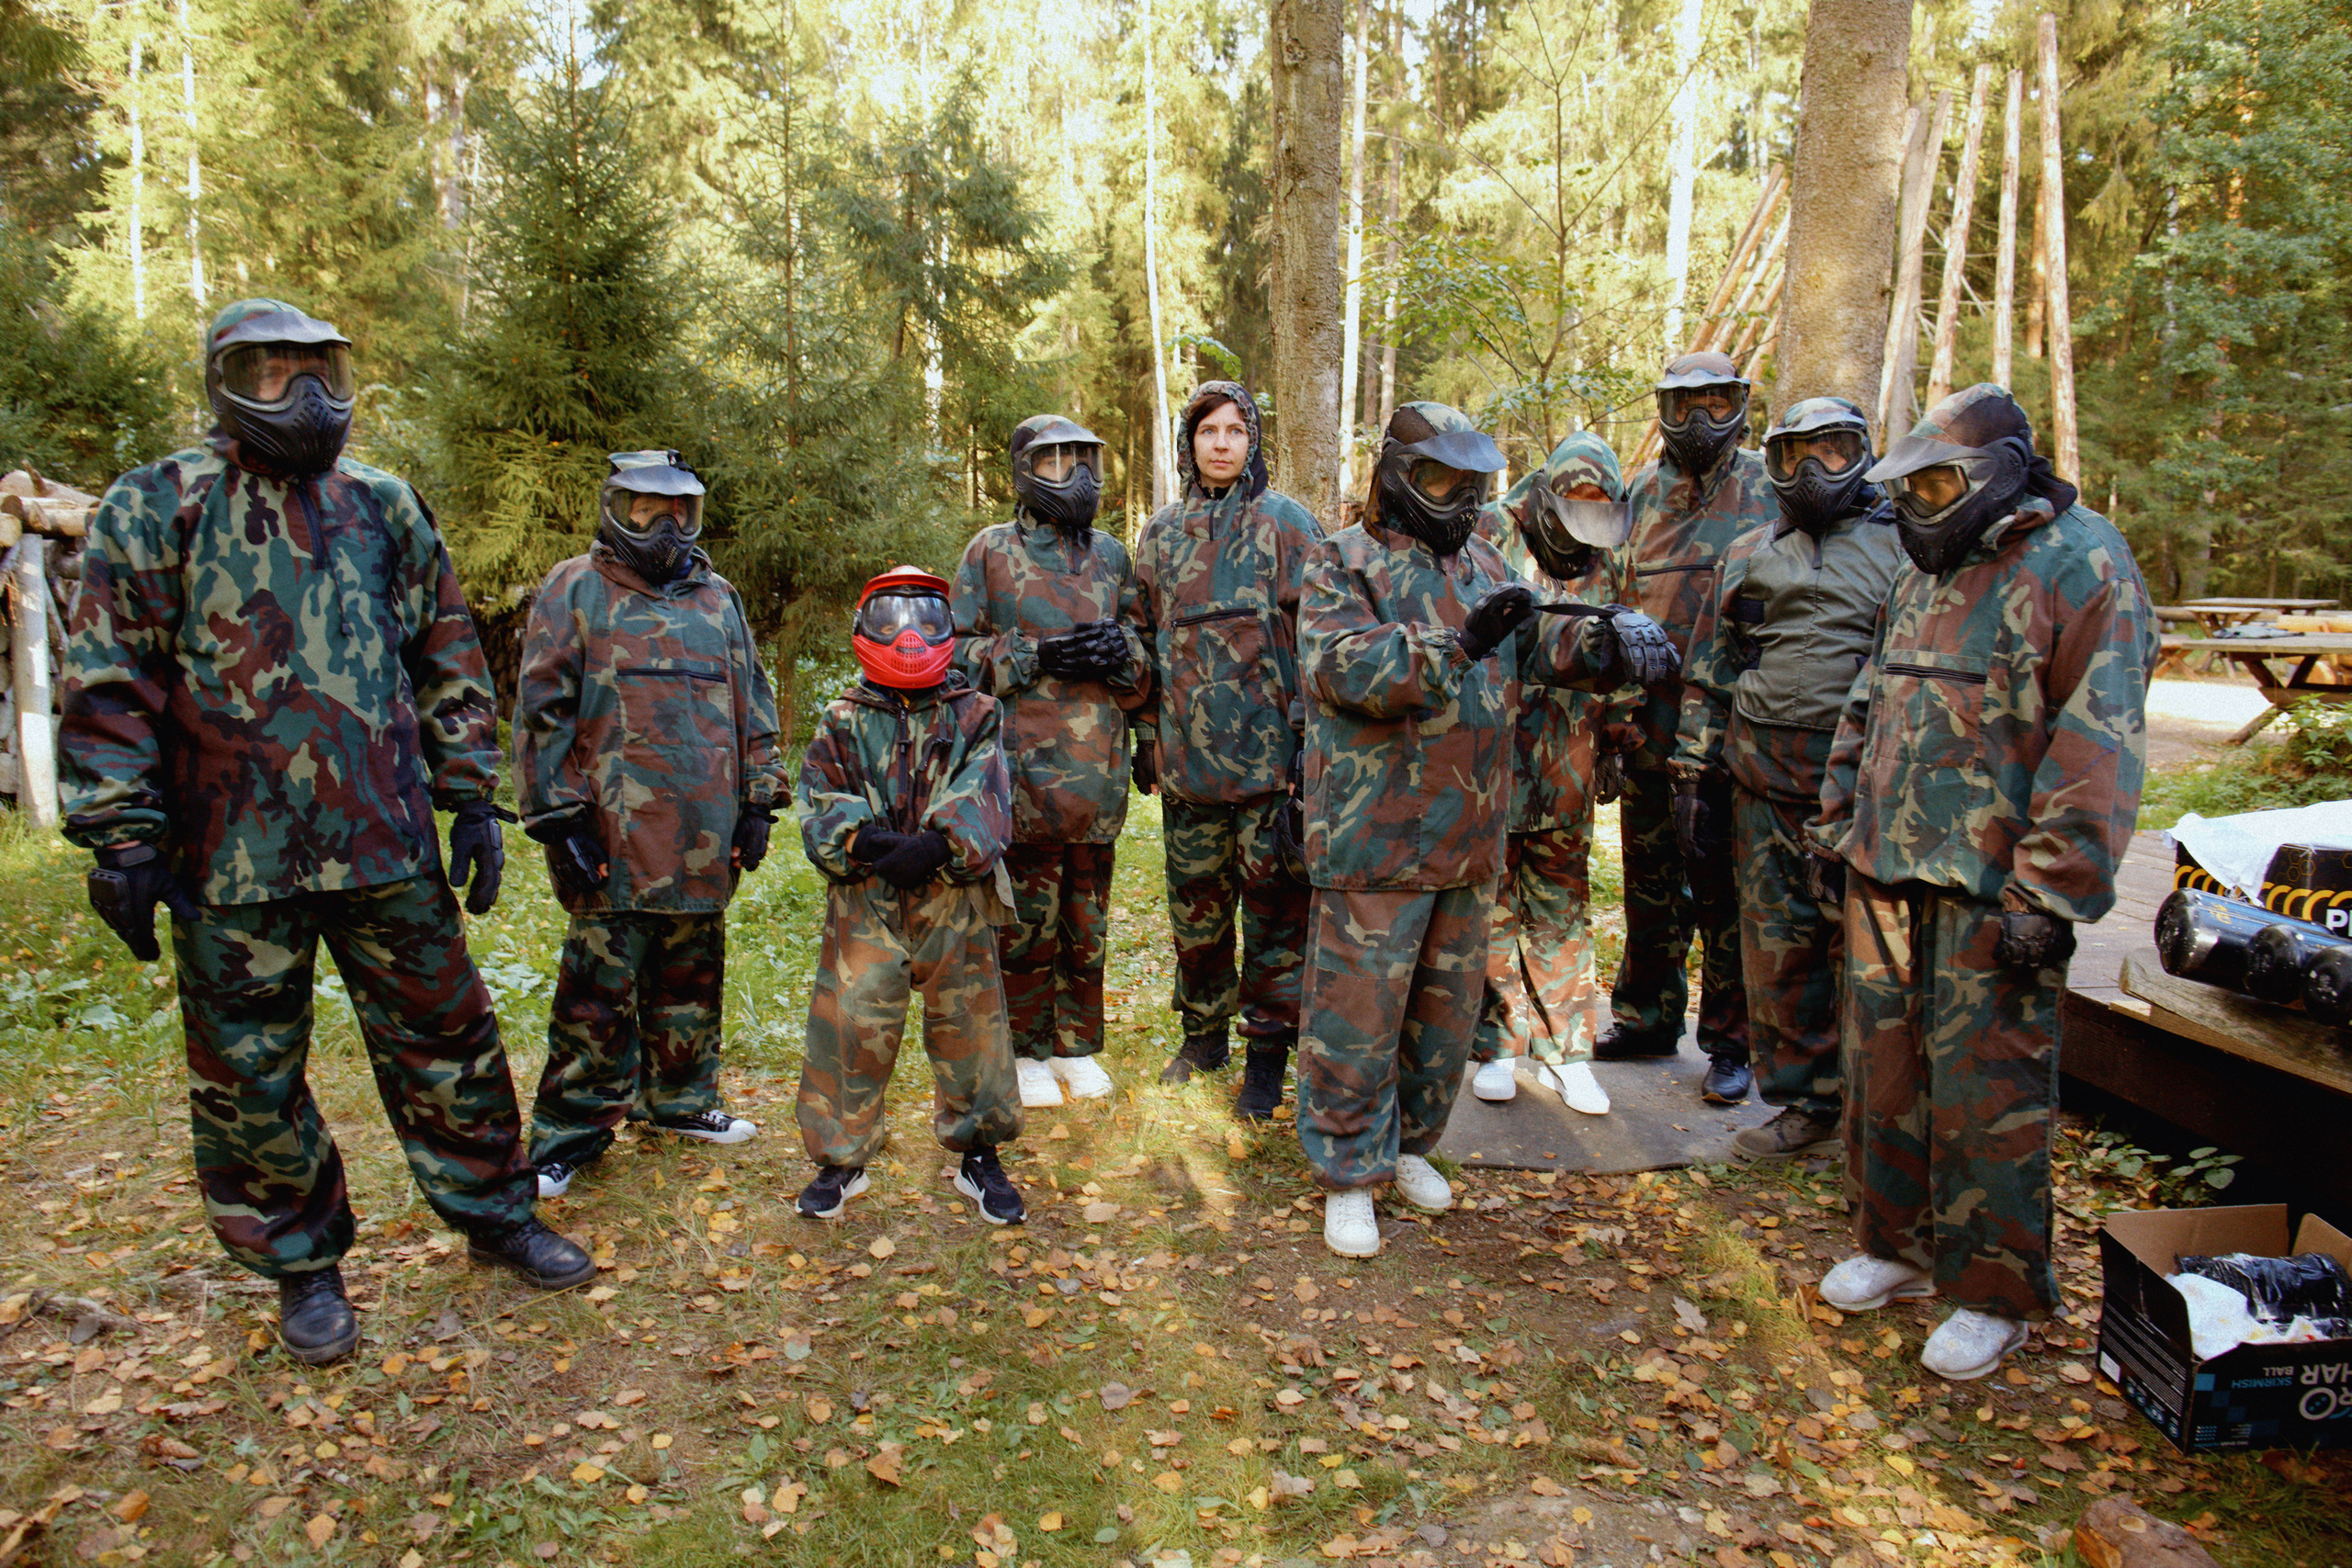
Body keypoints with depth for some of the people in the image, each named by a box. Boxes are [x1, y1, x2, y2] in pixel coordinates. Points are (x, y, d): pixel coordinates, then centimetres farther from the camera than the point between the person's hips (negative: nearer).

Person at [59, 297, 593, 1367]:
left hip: (388, 845, 2)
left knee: (446, 1045, 10)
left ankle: (493, 1213, 28)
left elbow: (449, 663, 12)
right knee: (251, 1078, 9)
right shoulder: (158, 510, 0)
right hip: (232, 859, -2)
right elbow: (110, 687, -3)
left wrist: (472, 798, 7)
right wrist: (121, 839, -8)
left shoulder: (384, 510, 9)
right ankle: (303, 1266, 28)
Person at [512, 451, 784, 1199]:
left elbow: (751, 705, 18)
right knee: (600, 989, 0)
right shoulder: (575, 590, 2)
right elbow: (543, 711, -3)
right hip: (614, 835, -5)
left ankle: (681, 1100, 30)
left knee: (694, 976, 14)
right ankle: (569, 1134, 13)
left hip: (705, 837, 5)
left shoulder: (716, 597, 15)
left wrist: (757, 801, 12)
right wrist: (560, 816, -10)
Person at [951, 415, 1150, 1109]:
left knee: (1088, 921, 12)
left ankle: (1077, 1046, 27)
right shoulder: (991, 552, 3)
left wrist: (1121, 653, -7)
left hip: (1099, 771, 4)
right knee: (1027, 920, 3)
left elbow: (1145, 671, 16)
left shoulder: (1111, 555, 14)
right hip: (1024, 770, -3)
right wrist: (1035, 656, -14)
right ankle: (1027, 1052, 19)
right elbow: (958, 653, 0)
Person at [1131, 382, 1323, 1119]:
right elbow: (1145, 640, 16)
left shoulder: (1285, 524, 0)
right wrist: (1147, 738, 12)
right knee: (1195, 906, 12)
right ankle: (1204, 1031, 30)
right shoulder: (1161, 534, 12)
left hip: (1268, 753, -4)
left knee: (1274, 906, 3)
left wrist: (1309, 736, -9)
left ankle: (1267, 1050, 15)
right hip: (1187, 755, 4)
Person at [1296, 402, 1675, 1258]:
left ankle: (1409, 1143, 35)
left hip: (1470, 835, 7)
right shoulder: (1344, 563, -7)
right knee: (1358, 1009, 0)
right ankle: (1349, 1173, 15)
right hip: (1376, 835, -7)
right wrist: (1460, 643, -30)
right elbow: (1343, 668, -22)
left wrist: (1606, 642, 2)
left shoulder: (1481, 563, 15)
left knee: (1448, 1003, 17)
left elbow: (1533, 646, 21)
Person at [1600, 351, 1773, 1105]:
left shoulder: (1767, 490, 2)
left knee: (1726, 889, 2)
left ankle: (1731, 1040, 15)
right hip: (1652, 722, 4)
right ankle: (1648, 1015, 29)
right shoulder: (1643, 493, 11)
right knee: (1650, 879, 14)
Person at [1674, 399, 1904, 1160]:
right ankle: (1804, 1102, 21)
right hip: (1765, 784, 3)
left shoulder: (1901, 546, 7)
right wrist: (1692, 779, 10)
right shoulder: (1748, 556, 16)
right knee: (1778, 947, 7)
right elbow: (1707, 677, 16)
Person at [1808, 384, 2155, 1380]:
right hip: (1887, 875, 7)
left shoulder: (2080, 566, -9)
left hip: (1991, 889, -7)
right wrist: (1838, 826, 18)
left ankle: (1995, 1293, 17)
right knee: (1883, 1069, 14)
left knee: (1987, 1091, 1)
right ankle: (1898, 1245, 31)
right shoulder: (1924, 574, 15)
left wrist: (2050, 896, -18)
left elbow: (2096, 748, -15)